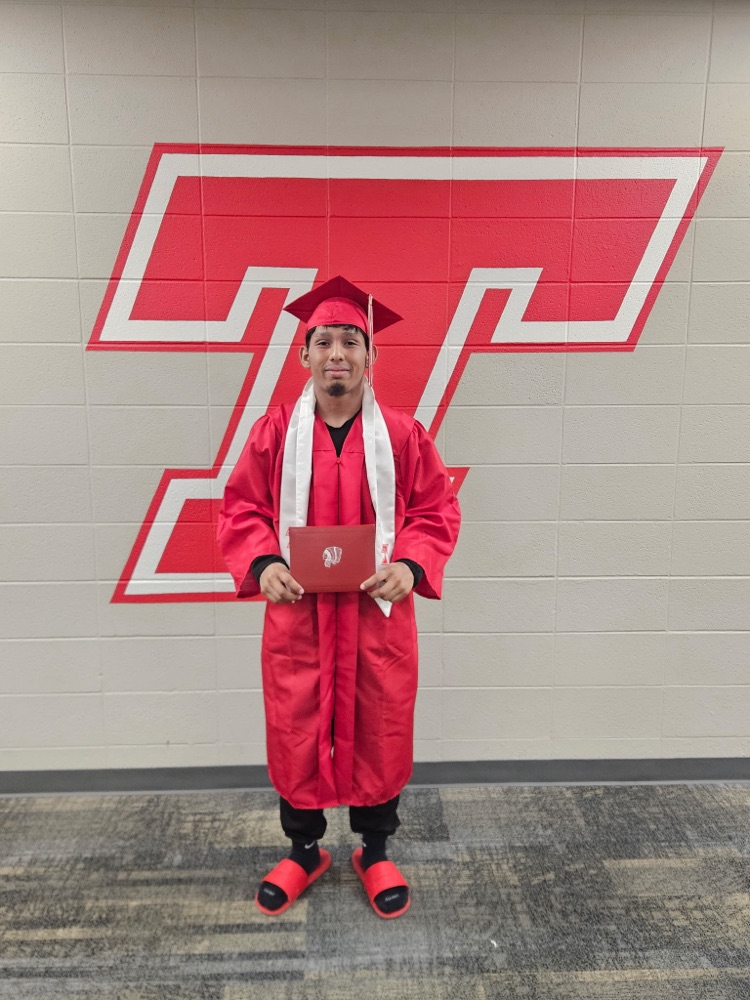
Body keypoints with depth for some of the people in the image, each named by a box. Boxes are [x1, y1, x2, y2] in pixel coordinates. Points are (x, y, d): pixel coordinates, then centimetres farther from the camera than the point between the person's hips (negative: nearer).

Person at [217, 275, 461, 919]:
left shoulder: (402, 434, -1)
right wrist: (262, 564, -14)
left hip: (379, 614, 0)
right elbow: (241, 509, 3)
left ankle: (375, 853, 36)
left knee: (379, 734, 12)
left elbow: (437, 510, 1)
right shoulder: (275, 431, 0)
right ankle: (303, 852, 36)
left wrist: (410, 564, -16)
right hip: (296, 614, 1)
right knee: (295, 733, 12)